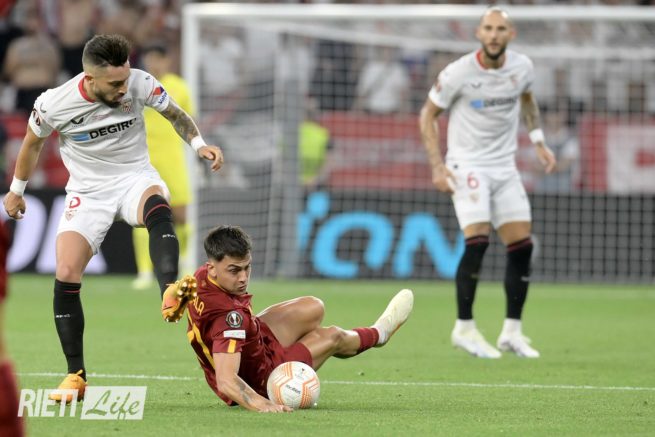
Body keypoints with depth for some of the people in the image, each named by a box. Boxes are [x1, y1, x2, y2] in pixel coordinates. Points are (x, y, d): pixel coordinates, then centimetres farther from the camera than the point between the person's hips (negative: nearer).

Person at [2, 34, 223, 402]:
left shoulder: (141, 84, -16)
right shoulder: (55, 105, -16)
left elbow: (176, 115, 3)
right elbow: (33, 142, 5)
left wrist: (199, 144, -15)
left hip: (135, 178, -1)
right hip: (88, 190, 1)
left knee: (158, 210, -38)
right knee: (66, 275, -14)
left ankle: (170, 294, -61)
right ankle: (76, 377, -2)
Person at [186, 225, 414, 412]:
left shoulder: (202, 277, -19)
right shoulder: (228, 314, -45)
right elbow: (225, 381, -52)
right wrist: (260, 404, -65)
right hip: (258, 382, -8)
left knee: (312, 308, 15)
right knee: (332, 337, 12)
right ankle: (378, 334, 49)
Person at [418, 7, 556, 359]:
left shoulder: (522, 67, -1)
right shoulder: (459, 73, -14)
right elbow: (428, 114, -4)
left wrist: (538, 141, 14)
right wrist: (437, 165, -12)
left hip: (504, 167, 5)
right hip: (467, 165, -5)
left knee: (522, 246, -1)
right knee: (477, 241, -19)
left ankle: (512, 332, 10)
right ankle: (464, 328, -9)